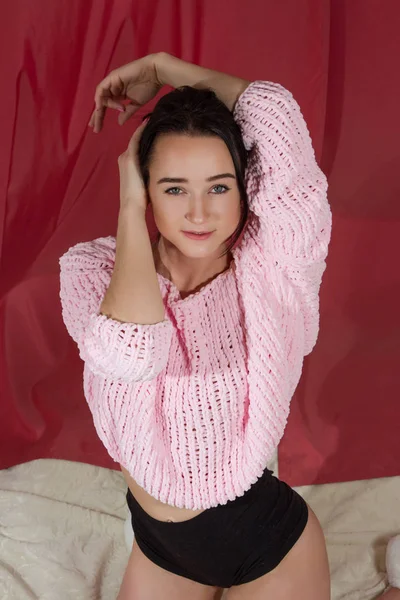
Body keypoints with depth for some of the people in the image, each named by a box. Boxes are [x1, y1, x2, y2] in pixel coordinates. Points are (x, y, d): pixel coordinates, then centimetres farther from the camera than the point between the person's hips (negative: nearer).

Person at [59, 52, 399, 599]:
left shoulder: (269, 266, -21)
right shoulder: (93, 268, -17)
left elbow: (273, 109, -27)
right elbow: (129, 354, -39)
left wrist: (160, 67, -15)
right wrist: (130, 208, -28)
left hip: (267, 539, -2)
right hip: (159, 543, 3)